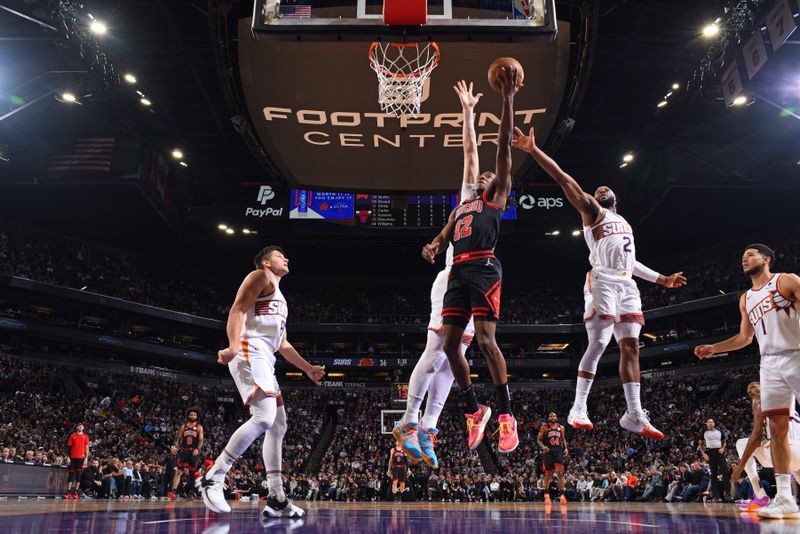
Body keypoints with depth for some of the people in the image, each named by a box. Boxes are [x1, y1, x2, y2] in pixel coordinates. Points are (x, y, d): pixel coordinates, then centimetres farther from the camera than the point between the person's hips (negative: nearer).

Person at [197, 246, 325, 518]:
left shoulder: (280, 299, 31)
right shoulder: (260, 276, 4)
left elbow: (283, 344, 34)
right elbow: (237, 309, -12)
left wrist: (308, 368, 33)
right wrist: (233, 346, -29)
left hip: (265, 359, 10)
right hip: (250, 353, -10)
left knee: (278, 425, 6)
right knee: (264, 417, -23)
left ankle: (276, 500, 7)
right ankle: (213, 478, -16)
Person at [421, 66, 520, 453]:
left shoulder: (496, 195, 15)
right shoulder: (460, 208, 32)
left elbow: (504, 145, 8)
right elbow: (442, 238, 23)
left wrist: (508, 98, 2)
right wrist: (432, 247, -3)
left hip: (483, 268, -6)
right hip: (458, 272, 6)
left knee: (486, 340, -17)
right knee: (450, 345, 0)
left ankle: (507, 416, -9)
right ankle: (475, 411, 14)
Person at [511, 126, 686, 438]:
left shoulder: (624, 223, 33)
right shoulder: (591, 211, 11)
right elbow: (565, 181, -2)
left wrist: (662, 279, 34)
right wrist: (534, 151, -13)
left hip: (627, 286, 7)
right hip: (603, 282, -7)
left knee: (630, 347, 1)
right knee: (598, 344, -14)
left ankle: (634, 416, 2)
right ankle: (579, 409, -9)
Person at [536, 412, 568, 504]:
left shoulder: (561, 428, 7)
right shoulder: (544, 427, -3)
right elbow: (539, 439, -2)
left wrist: (566, 448, 4)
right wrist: (543, 446, -21)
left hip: (558, 452, 2)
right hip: (548, 452, -2)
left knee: (560, 472, -12)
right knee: (548, 474, 8)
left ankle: (561, 495, -9)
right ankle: (546, 494, 26)